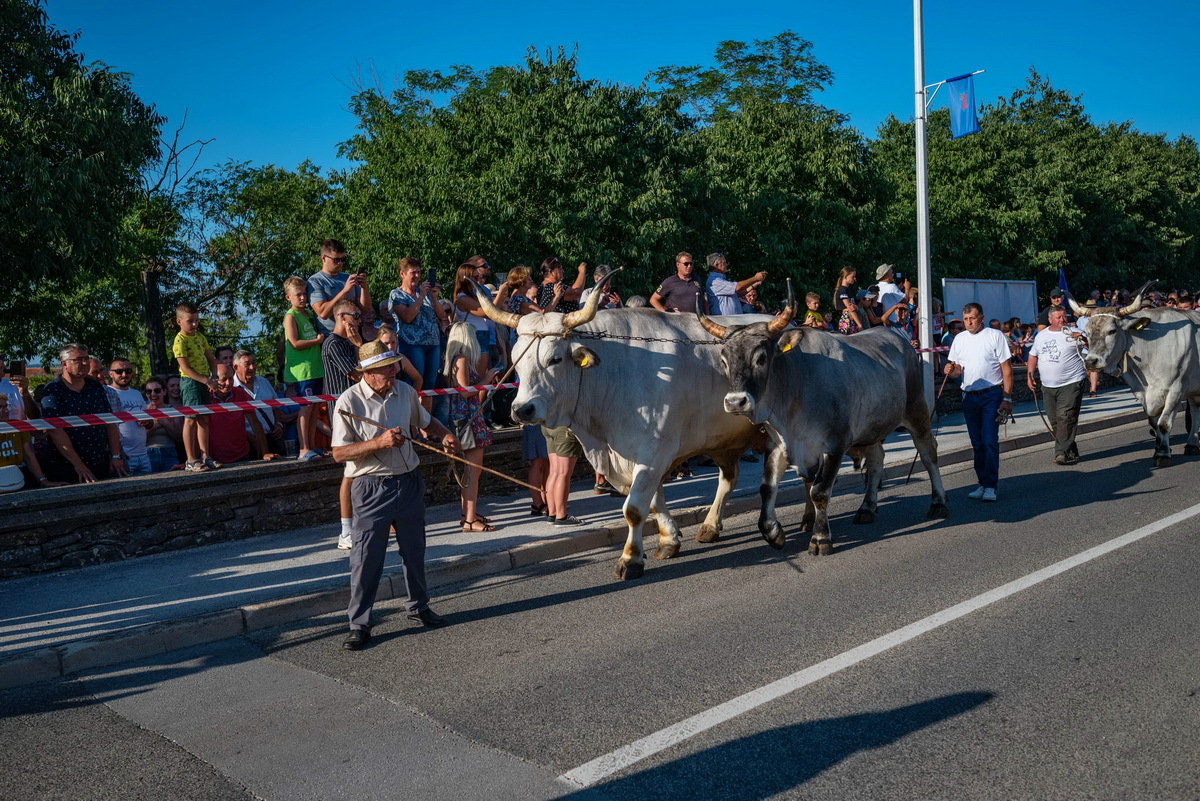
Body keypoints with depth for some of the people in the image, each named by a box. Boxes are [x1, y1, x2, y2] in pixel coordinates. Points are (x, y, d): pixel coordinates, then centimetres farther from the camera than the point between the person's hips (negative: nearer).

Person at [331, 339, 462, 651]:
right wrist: (379, 442, -24)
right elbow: (339, 453, -14)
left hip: (409, 482, 5)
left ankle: (418, 607, 37)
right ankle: (359, 624, 10)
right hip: (371, 487, -5)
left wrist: (444, 434, 2)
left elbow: (425, 421, 22)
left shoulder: (405, 391, 4)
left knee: (415, 551, 17)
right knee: (366, 557, -3)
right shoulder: (349, 401, -12)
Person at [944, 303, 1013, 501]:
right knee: (977, 442, 9)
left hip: (991, 395, -5)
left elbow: (1006, 369, -4)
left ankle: (990, 486, -6)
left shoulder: (995, 336, -3)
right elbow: (957, 370, 14)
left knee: (990, 441, -9)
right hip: (969, 396, 5)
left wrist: (1007, 398, -11)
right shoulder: (959, 339, 11)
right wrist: (951, 371, -11)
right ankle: (982, 483, 17)